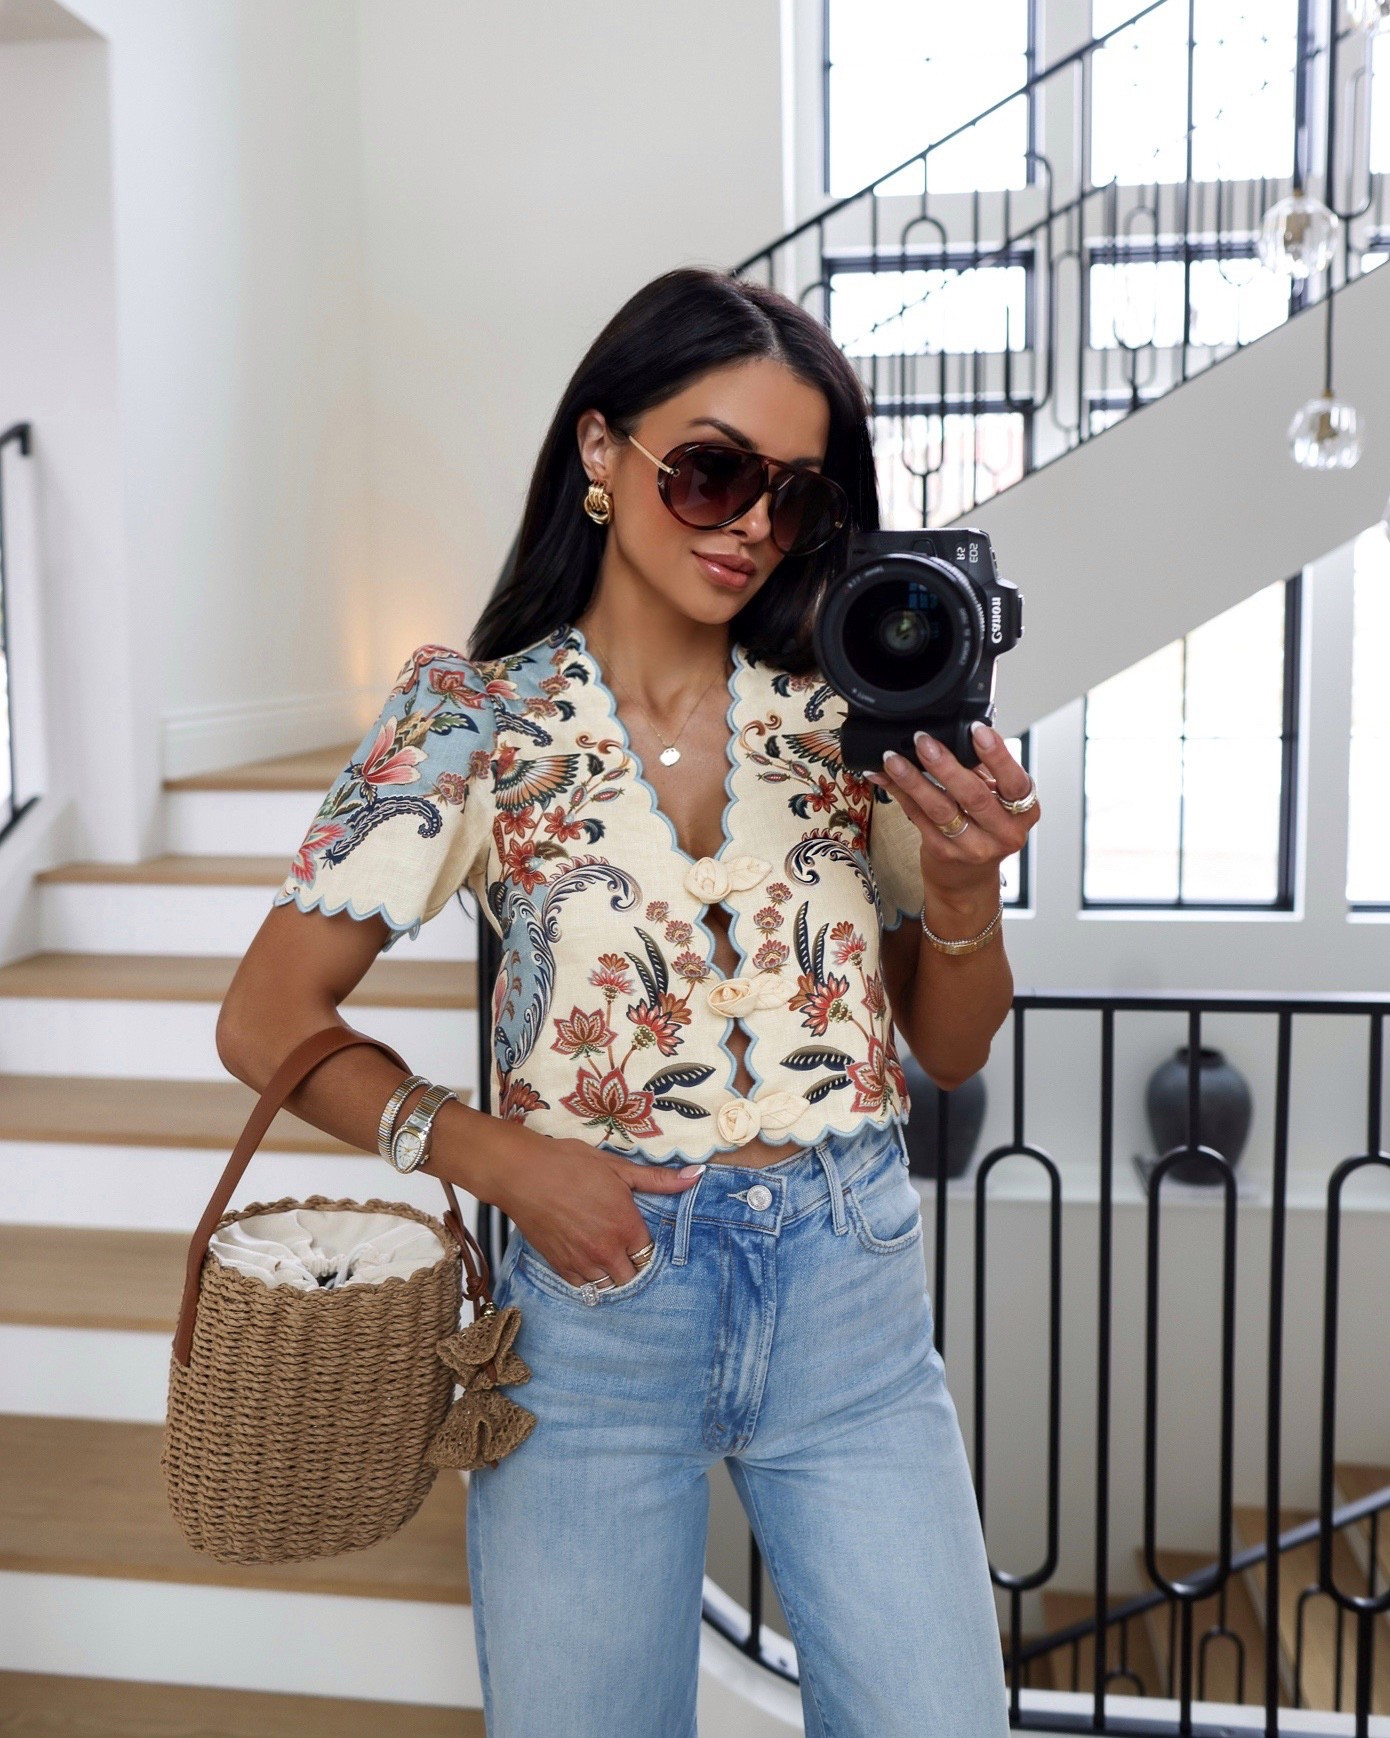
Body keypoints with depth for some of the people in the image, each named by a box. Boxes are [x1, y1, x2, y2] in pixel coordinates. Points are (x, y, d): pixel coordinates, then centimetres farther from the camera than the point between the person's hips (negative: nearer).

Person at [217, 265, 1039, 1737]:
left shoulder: (845, 718, 2)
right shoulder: (474, 720, -4)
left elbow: (952, 1052, 8)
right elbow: (267, 1022, -4)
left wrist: (964, 888, -12)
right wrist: (495, 1157, -16)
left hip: (850, 1292, 2)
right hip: (597, 1298, -1)